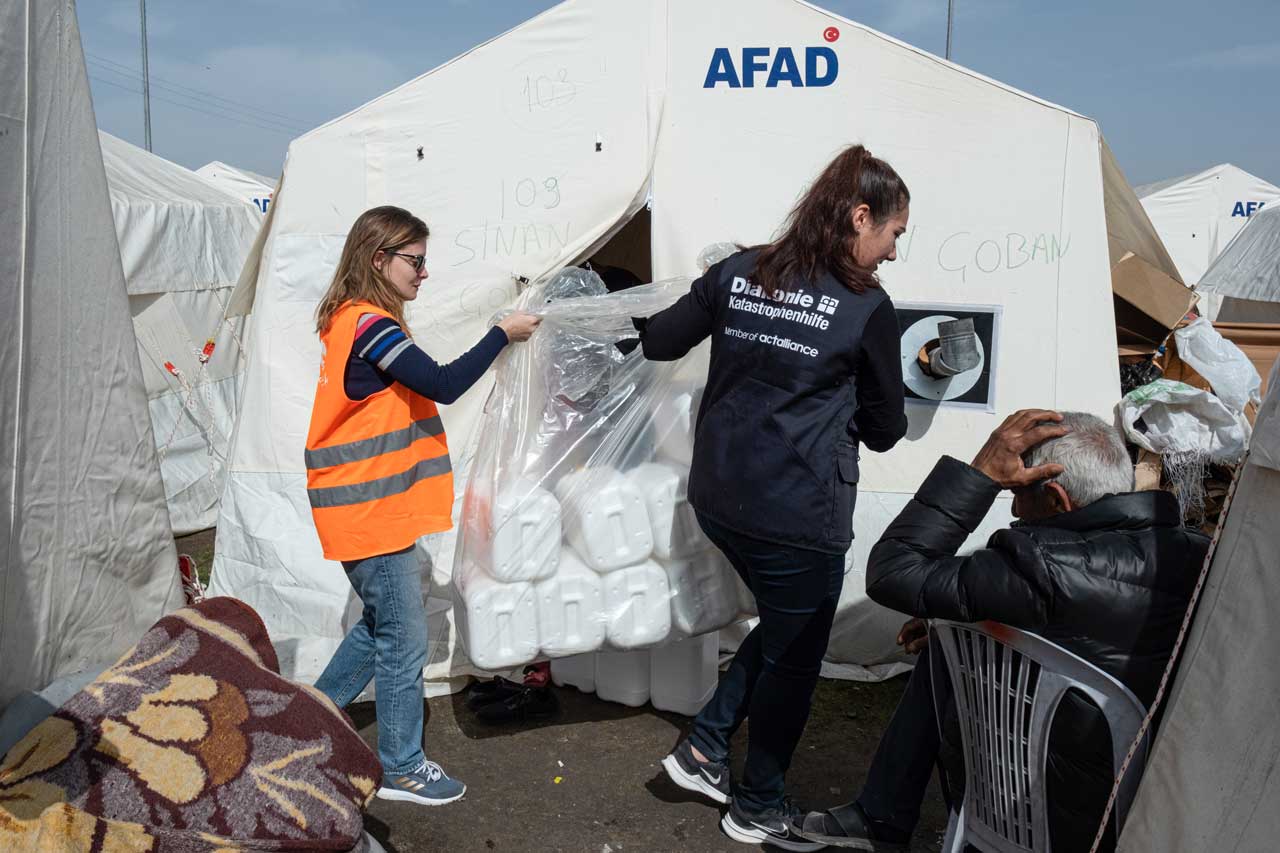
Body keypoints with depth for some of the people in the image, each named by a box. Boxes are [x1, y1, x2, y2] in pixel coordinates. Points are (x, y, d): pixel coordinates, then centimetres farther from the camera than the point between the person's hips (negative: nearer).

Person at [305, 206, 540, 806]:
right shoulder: (370, 325, -18)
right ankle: (401, 768, 15)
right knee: (404, 638, 1)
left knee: (381, 623, 22)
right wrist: (504, 334, -15)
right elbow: (444, 384, -24)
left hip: (368, 507, 10)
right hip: (370, 512, -10)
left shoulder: (352, 320, 13)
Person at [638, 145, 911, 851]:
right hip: (799, 516, -6)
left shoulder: (739, 272, 2)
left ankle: (704, 747, 29)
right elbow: (885, 429, 1)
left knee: (783, 626, 28)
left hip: (716, 498, 6)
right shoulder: (867, 308, -10)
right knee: (794, 655, 16)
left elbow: (658, 342, 9)